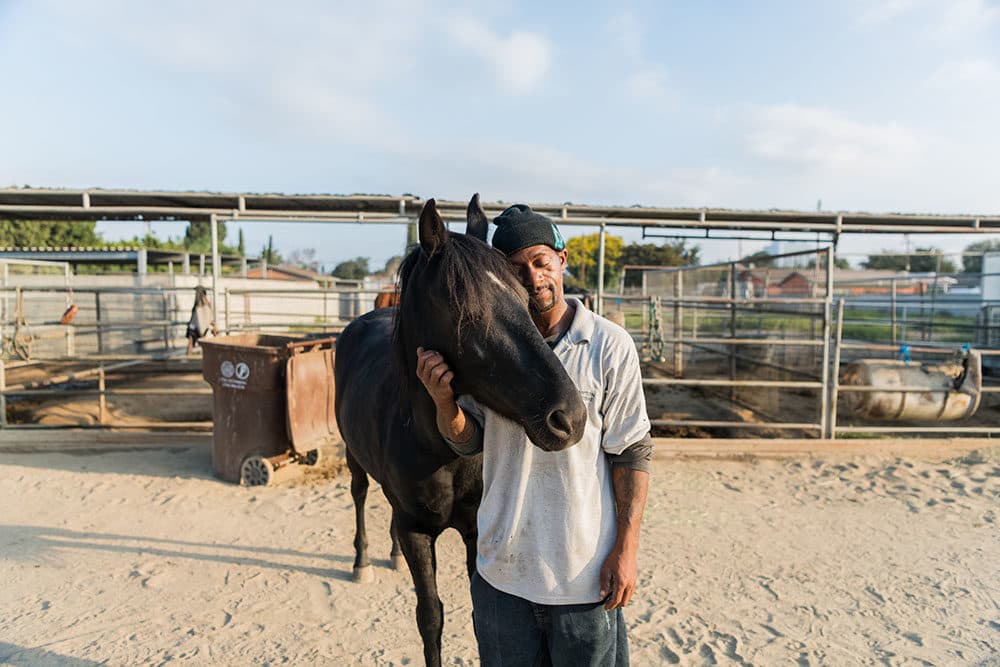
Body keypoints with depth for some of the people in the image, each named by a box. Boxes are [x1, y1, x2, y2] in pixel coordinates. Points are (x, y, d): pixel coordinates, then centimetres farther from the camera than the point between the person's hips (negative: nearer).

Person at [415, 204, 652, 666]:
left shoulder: (609, 344, -11)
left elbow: (631, 453, -7)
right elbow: (469, 442, 3)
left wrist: (626, 549, -9)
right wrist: (444, 401, -17)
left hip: (585, 571, -3)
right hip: (501, 567, 3)